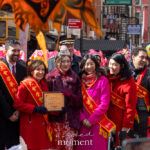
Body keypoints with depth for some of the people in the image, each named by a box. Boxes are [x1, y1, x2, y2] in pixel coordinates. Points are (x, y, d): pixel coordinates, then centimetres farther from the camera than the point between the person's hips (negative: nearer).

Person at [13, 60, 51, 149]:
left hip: (43, 124, 6)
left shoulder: (44, 85, 13)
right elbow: (17, 104, -13)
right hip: (30, 124, -6)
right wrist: (35, 108, -21)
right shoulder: (25, 84, -7)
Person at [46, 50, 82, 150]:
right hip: (55, 119, -1)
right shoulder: (50, 77, 6)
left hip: (71, 121, 2)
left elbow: (79, 101, 7)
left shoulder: (75, 78, 12)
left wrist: (69, 95, -12)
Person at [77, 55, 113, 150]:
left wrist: (91, 120, -9)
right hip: (83, 124, 3)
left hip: (98, 123, -3)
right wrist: (83, 119, -7)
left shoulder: (102, 80, -1)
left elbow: (104, 104, -7)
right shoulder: (81, 81, 11)